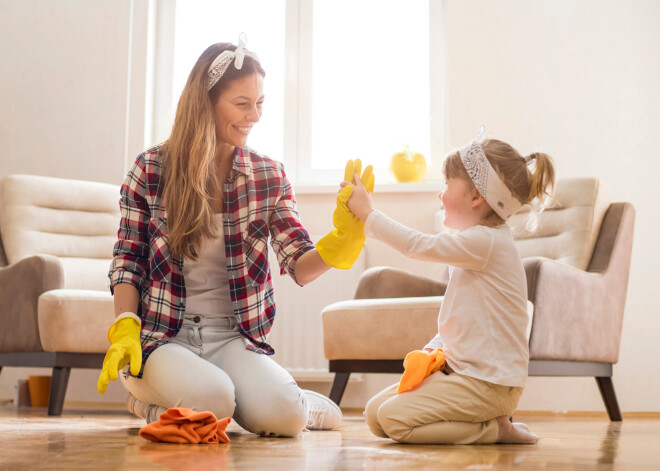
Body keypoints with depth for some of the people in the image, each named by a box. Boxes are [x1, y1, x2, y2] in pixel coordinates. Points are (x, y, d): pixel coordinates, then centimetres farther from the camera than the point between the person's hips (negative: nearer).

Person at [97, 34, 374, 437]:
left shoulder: (269, 176, 3)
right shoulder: (151, 169, -3)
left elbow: (301, 267, -4)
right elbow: (127, 262, 3)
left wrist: (344, 238, -24)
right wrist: (125, 331, -11)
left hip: (234, 338, 2)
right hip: (162, 337, -2)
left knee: (280, 415, -25)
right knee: (210, 399, -32)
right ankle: (148, 394, 4)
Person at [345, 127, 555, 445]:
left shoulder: (486, 242, -18)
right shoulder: (481, 243, 15)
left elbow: (418, 245, -20)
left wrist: (368, 213, -12)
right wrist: (434, 348, 4)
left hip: (488, 382, -10)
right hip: (464, 369, 10)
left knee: (394, 418, -19)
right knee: (374, 413, 7)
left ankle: (495, 430, -6)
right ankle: (492, 421, 8)